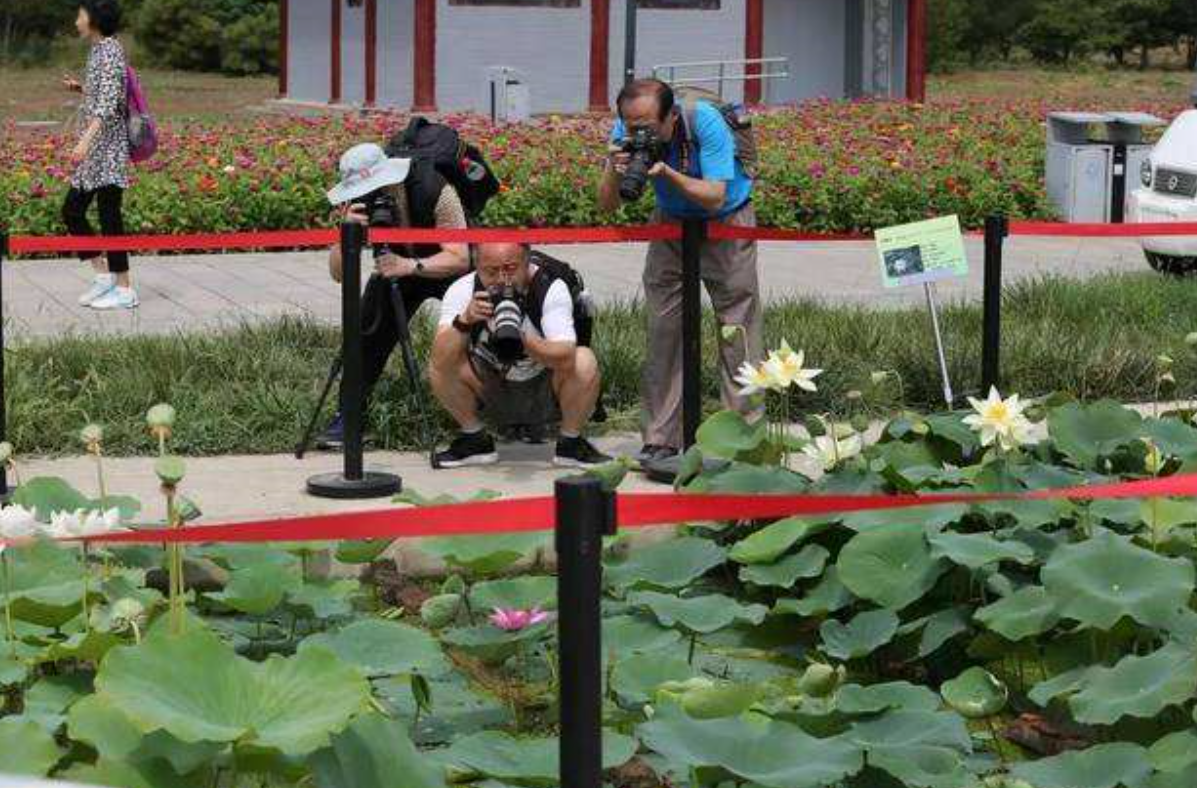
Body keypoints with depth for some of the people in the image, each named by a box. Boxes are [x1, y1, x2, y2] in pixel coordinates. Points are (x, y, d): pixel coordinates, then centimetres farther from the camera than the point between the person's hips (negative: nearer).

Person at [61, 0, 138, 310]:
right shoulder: (99, 51, 15)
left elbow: (109, 102, -22)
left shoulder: (109, 50, -12)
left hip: (107, 148, -10)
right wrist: (80, 87, 10)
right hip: (94, 153, 10)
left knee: (109, 217, -6)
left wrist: (86, 139, -30)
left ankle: (124, 290, -1)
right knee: (72, 211, 11)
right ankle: (104, 276, 15)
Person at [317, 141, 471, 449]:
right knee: (369, 335, -14)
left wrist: (411, 266, -50)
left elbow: (459, 259, -36)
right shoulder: (357, 204, -25)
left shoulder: (434, 191, -36)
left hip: (446, 269, -3)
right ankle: (348, 416, -3)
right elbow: (338, 272, -28)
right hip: (396, 267, 3)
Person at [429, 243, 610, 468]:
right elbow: (440, 359, -29)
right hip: (491, 390, 2)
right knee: (439, 367, -23)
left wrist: (521, 339, -50)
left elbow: (565, 359, -35)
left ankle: (571, 444, -5)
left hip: (545, 394, -1)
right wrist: (464, 320, -45)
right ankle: (475, 440, 1)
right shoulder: (463, 290, -18)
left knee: (584, 362, -30)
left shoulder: (551, 288, -22)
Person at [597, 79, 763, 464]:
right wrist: (615, 172, -36)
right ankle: (660, 439, 1)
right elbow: (607, 205, -15)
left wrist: (667, 173, -43)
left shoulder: (705, 122, -30)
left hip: (726, 222, -3)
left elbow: (715, 198, -30)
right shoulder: (627, 130, -18)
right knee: (662, 330, -2)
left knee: (738, 328, -6)